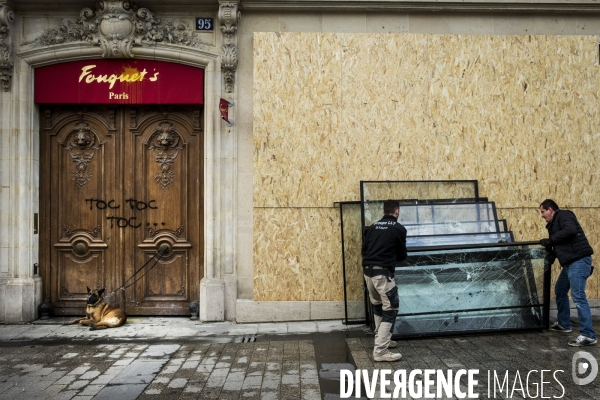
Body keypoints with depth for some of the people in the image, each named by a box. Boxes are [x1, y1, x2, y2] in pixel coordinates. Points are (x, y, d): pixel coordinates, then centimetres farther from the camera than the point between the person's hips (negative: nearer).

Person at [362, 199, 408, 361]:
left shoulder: (372, 227, 13)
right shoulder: (399, 228, -1)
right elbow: (402, 255, 8)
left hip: (368, 271, 7)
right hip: (383, 272, -7)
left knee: (378, 306, 22)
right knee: (390, 309, -2)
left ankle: (382, 339, 33)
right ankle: (380, 351, -6)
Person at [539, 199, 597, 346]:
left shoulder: (563, 215, -6)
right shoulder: (554, 223, 22)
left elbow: (570, 230, -26)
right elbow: (558, 245, 23)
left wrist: (550, 240, -17)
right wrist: (550, 258, 14)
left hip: (579, 260, -11)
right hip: (570, 262, 11)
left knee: (578, 296, -14)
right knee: (560, 291, 19)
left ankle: (588, 335, -13)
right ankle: (564, 324, 32)